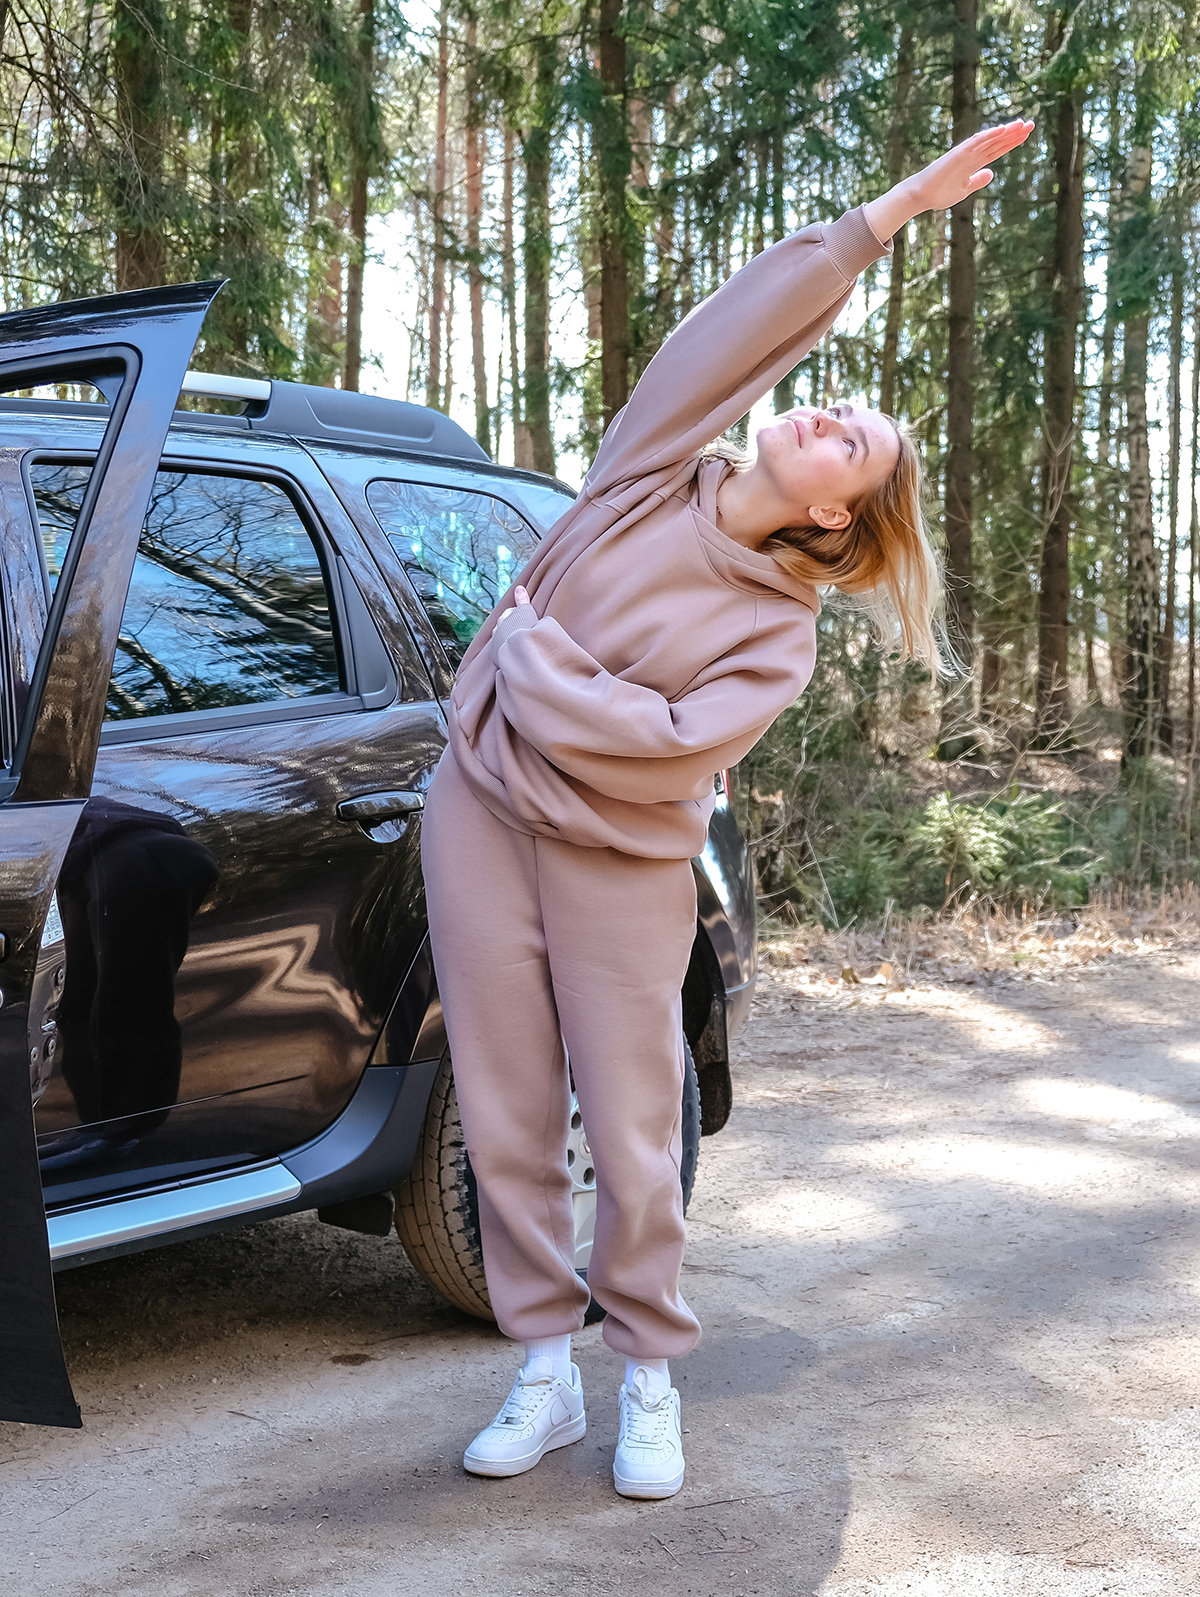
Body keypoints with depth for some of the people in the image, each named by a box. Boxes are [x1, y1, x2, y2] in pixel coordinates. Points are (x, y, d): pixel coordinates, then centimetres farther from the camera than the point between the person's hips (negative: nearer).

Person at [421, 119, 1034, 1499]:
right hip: (483, 819, 3)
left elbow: (666, 747, -21)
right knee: (509, 1124, 6)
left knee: (633, 1142, 2)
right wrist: (890, 209, -11)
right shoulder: (652, 476, -1)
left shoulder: (778, 631, -7)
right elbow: (740, 325, -11)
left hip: (622, 870, -2)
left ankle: (649, 1379, 23)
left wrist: (530, 647, -14)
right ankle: (546, 1371, 20)